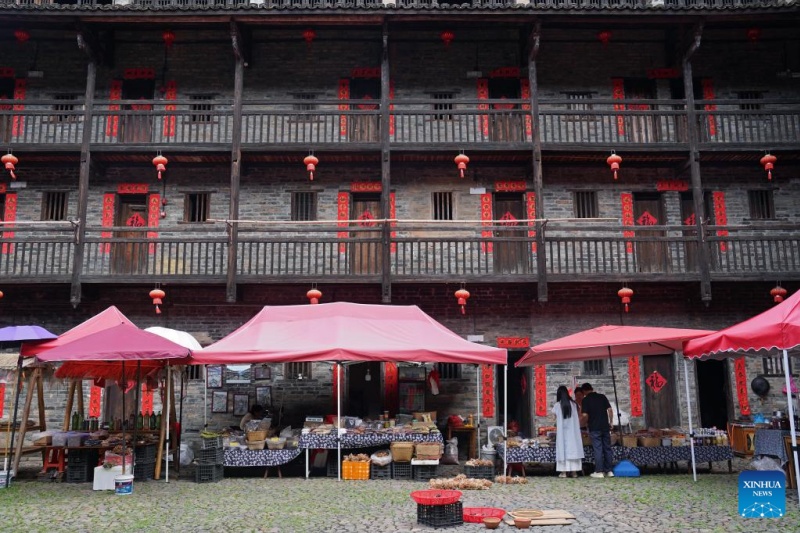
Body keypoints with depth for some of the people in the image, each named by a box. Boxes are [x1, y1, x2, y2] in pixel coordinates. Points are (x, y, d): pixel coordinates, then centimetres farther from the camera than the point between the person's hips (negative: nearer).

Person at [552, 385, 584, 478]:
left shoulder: (557, 405, -5)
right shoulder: (574, 404, 0)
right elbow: (578, 418, 6)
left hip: (562, 431, -2)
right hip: (573, 431, 2)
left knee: (563, 449, 2)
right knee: (573, 449, 5)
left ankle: (563, 471, 1)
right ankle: (574, 471, 6)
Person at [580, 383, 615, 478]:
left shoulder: (586, 399, -6)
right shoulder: (602, 396, 7)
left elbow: (585, 415, -11)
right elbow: (610, 410, 3)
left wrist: (587, 423, 8)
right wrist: (611, 422, 10)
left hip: (594, 427, -4)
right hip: (605, 426, 4)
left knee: (598, 449, -1)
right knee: (607, 448, 10)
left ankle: (599, 471, 0)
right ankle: (609, 471, 13)